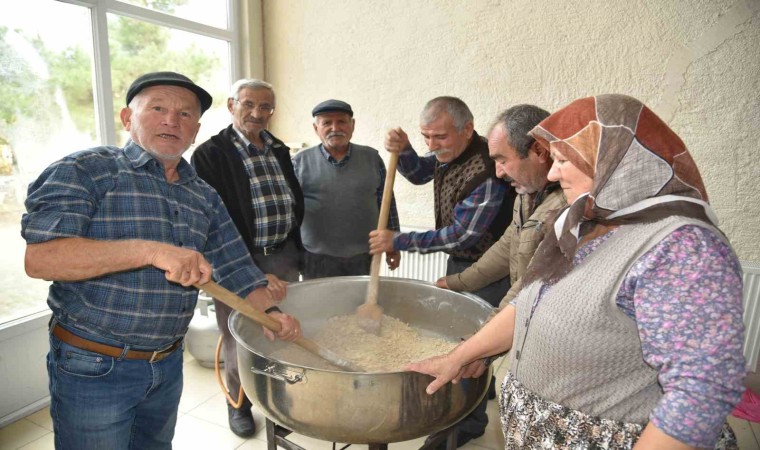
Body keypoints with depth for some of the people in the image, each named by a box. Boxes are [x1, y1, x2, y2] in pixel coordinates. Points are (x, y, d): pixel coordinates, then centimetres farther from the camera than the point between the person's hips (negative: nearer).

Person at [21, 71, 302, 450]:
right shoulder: (85, 171, -11)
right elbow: (39, 258, -24)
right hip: (92, 367, -5)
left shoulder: (204, 197, 5)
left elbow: (236, 267, 5)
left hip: (169, 363, 6)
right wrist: (149, 251, -34)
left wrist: (271, 311, -10)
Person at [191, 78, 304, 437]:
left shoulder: (280, 150, 10)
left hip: (284, 259, 5)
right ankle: (238, 403, 34)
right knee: (239, 341, 10)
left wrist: (296, 253, 13)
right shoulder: (209, 154, -9)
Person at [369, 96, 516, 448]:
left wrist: (398, 242, -23)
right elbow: (419, 174, 11)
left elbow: (462, 237, -27)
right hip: (458, 261, 9)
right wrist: (403, 151, -12)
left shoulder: (486, 173, -31)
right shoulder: (450, 152, -4)